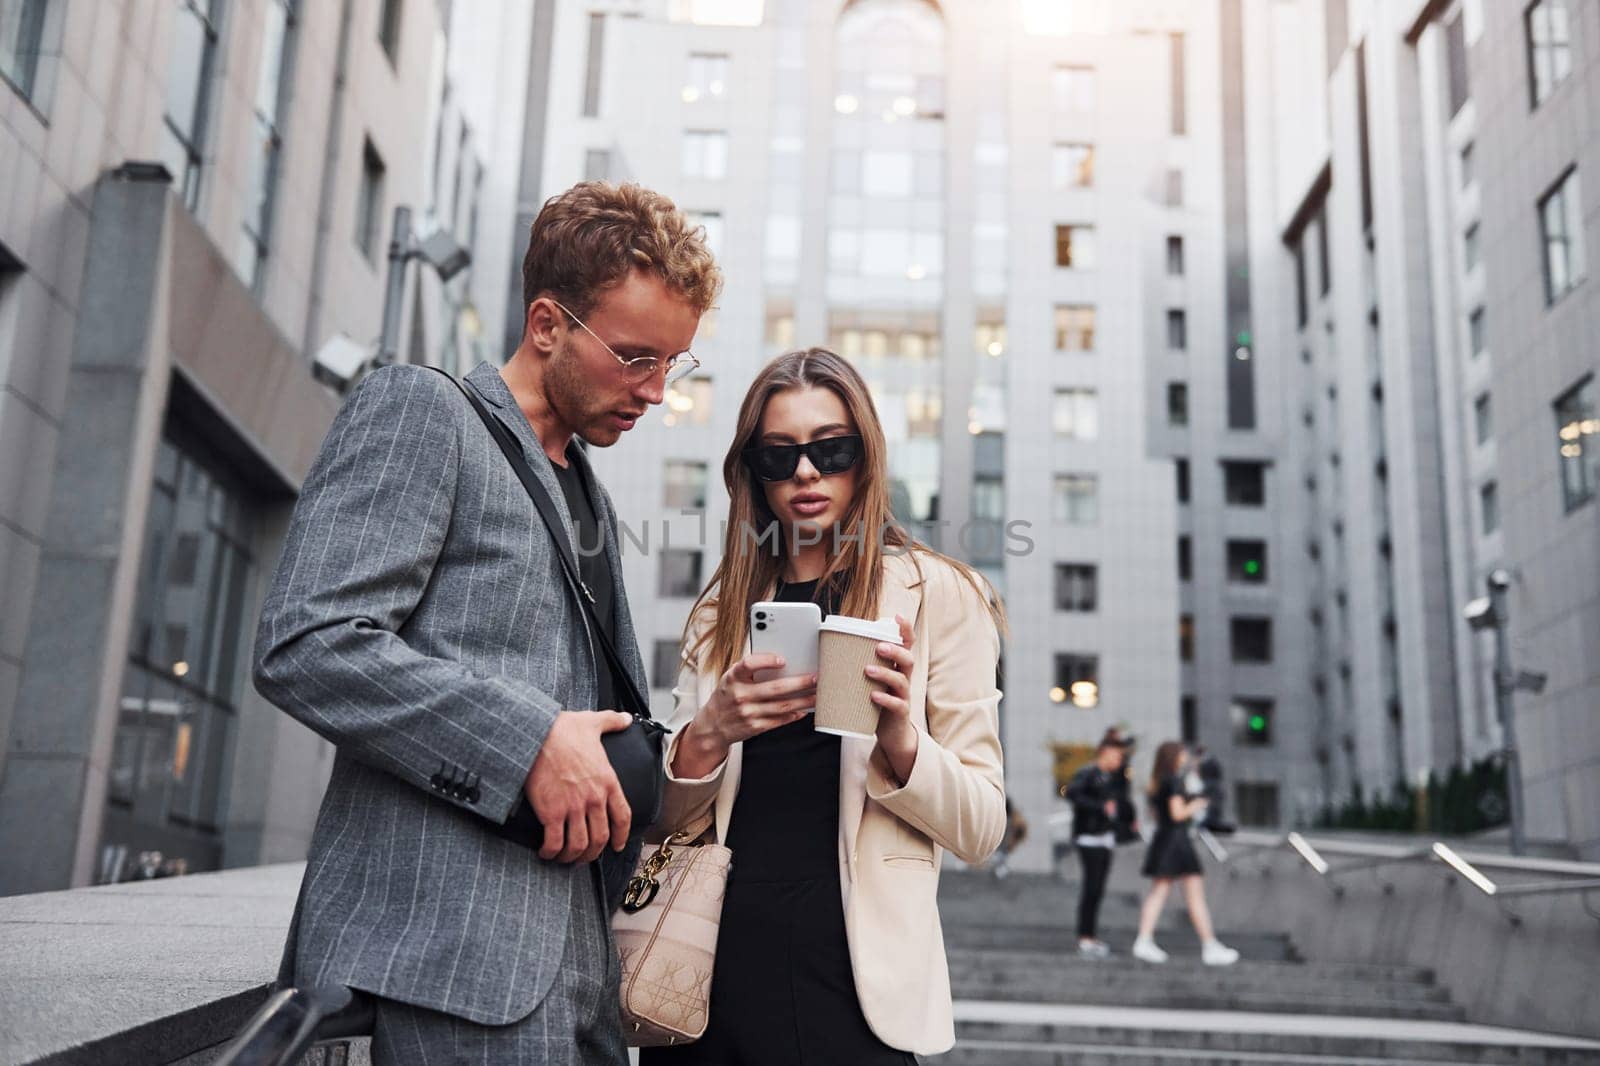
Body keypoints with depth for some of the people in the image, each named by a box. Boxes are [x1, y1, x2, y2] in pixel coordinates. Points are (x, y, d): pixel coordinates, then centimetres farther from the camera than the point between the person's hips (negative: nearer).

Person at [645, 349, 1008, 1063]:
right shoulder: (721, 610, 11)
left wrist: (901, 743, -22)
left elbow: (981, 827, -4)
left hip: (850, 976, -3)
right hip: (718, 967, 3)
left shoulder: (937, 594, -1)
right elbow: (669, 816, 7)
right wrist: (707, 735, -13)